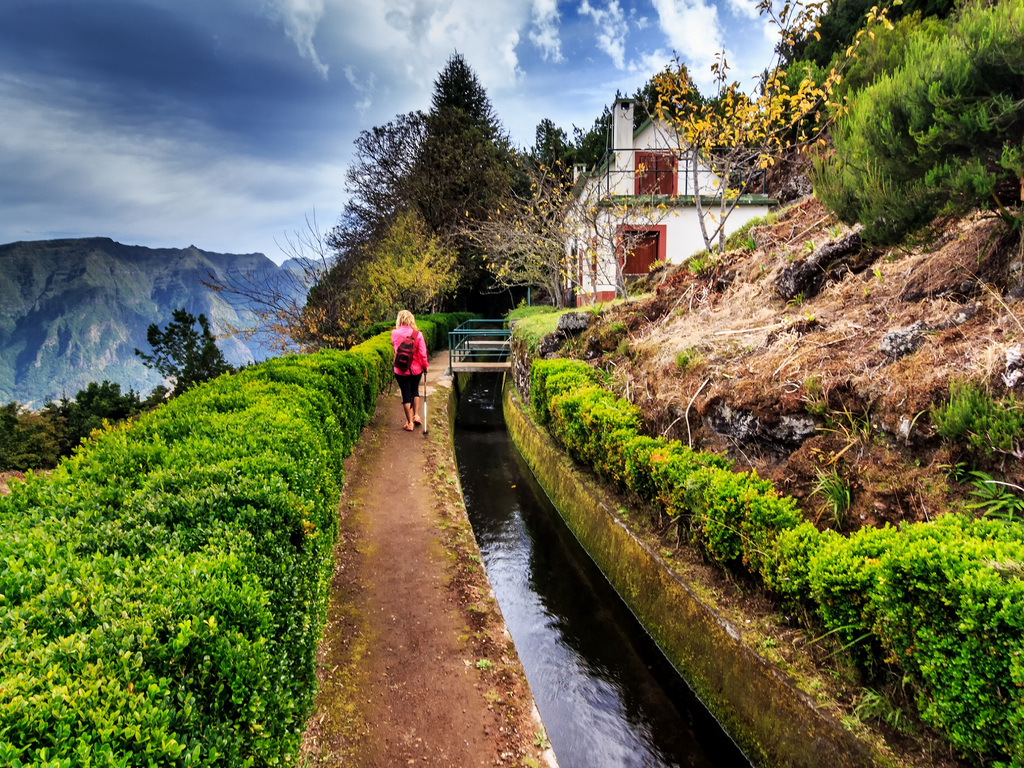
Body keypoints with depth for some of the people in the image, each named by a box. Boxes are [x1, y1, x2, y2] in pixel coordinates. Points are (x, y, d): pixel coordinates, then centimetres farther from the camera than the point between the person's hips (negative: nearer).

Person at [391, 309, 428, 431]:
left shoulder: (394, 334, -8)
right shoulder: (417, 334, -13)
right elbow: (422, 353, -11)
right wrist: (425, 366, 2)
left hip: (400, 370, 0)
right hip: (416, 369, 0)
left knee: (406, 395, 8)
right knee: (415, 391, 24)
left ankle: (410, 423, 13)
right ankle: (416, 415, 22)